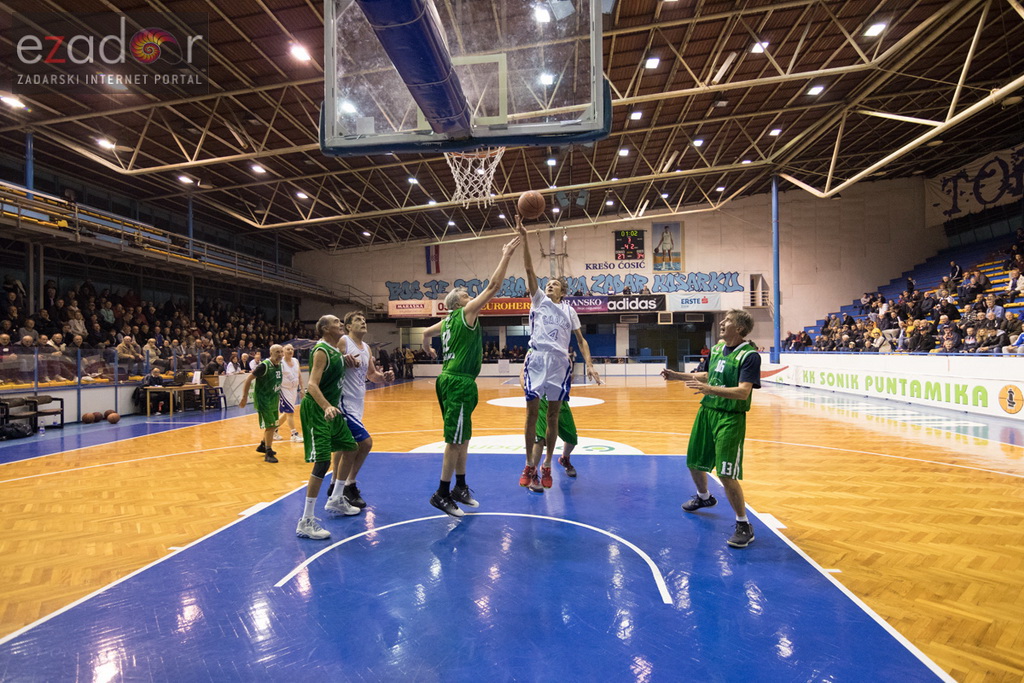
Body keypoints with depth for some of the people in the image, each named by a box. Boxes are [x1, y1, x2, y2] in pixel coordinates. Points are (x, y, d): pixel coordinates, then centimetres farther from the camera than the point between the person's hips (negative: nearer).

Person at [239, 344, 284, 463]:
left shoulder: (279, 365, 3)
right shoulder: (264, 365, -20)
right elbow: (249, 378, -19)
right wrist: (244, 397, -21)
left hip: (273, 400, 8)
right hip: (262, 400, -8)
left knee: (273, 425, 18)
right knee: (270, 425, -11)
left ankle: (262, 446, 38)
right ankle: (268, 453, -1)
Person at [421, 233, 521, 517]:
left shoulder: (448, 321, 15)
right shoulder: (466, 312, -8)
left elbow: (425, 333, 31)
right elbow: (493, 286, -12)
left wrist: (428, 351, 50)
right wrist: (507, 255, -7)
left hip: (450, 379, 10)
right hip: (459, 382, -10)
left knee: (461, 437, 16)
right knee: (456, 440, -4)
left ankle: (460, 487, 25)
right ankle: (442, 494, 4)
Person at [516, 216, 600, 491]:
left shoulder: (569, 310, 15)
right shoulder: (538, 300, 11)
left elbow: (580, 339, 14)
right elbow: (529, 269, 1)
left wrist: (589, 364, 2)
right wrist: (524, 238, -8)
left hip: (560, 363, 1)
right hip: (537, 360, -1)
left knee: (553, 414, 6)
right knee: (532, 412, 0)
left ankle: (546, 466, 18)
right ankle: (530, 465, 13)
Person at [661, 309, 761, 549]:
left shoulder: (749, 355, -16)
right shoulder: (717, 348, 8)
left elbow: (743, 392, -26)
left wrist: (709, 389, -38)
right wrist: (677, 375, 18)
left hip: (730, 419, -8)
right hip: (706, 412, 8)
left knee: (727, 475, -10)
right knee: (694, 462, 20)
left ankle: (744, 525, 9)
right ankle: (704, 497, 50)